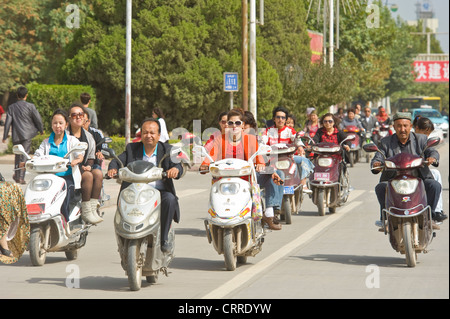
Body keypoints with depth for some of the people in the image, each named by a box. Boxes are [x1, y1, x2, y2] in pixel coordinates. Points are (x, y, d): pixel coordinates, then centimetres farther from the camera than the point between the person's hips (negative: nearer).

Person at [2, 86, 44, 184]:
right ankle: (21, 177, -15)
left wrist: (5, 137, 7)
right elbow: (38, 120, 0)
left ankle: (17, 176, 23)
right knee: (24, 155, -4)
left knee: (17, 155, 17)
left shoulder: (11, 107, 4)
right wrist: (41, 130, 17)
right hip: (27, 135, -3)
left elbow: (7, 122, 3)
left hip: (16, 136, 3)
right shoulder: (30, 106, -4)